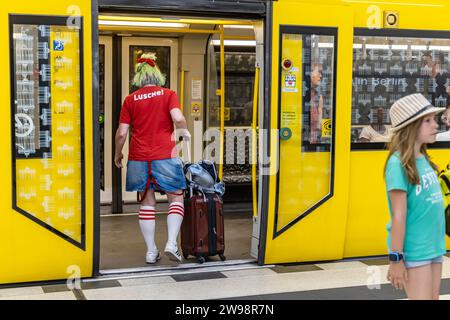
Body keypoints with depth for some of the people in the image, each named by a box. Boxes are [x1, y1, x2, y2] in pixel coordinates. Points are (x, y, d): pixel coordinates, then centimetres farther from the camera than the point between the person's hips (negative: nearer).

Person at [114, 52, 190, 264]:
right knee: (176, 198, 10)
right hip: (164, 156, -2)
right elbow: (178, 119, -15)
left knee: (147, 202, 12)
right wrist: (184, 131, 5)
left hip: (138, 158, 2)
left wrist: (118, 155, 16)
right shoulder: (168, 95, 1)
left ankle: (151, 251, 14)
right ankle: (171, 243, -4)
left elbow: (121, 133, 2)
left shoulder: (130, 100, 5)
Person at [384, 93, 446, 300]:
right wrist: (396, 259, -17)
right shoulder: (399, 163, -16)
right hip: (414, 252, -8)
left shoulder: (424, 160, 7)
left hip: (434, 247, 8)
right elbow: (399, 215, -18)